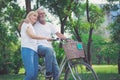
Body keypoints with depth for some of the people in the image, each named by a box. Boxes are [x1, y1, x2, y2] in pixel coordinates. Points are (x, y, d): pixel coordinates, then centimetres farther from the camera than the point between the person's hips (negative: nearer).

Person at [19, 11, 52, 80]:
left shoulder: (32, 26, 29)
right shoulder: (26, 23, 4)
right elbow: (32, 35, -10)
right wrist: (45, 38, -4)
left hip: (34, 51, 8)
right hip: (27, 49, -8)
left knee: (35, 74, -2)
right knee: (31, 74, -19)